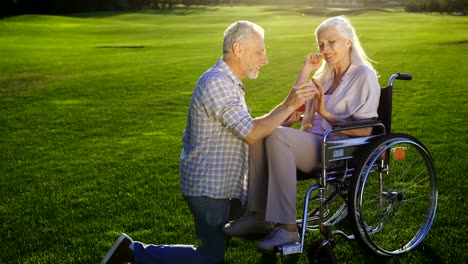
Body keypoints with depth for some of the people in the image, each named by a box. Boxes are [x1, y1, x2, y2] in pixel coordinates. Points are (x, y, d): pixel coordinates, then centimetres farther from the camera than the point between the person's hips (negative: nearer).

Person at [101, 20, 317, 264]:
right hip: (209, 186, -10)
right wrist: (288, 106, -19)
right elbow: (251, 134, -24)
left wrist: (284, 118, 6)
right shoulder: (216, 82, -21)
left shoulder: (228, 82, 13)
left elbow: (245, 130, 14)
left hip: (224, 183, 10)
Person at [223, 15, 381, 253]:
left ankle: (287, 228, -32)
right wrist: (306, 71, 9)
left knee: (277, 136, -30)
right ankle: (258, 213, -16)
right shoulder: (324, 75, 21)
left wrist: (326, 114, -16)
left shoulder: (363, 75, -1)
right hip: (315, 143, 7)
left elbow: (364, 130, -10)